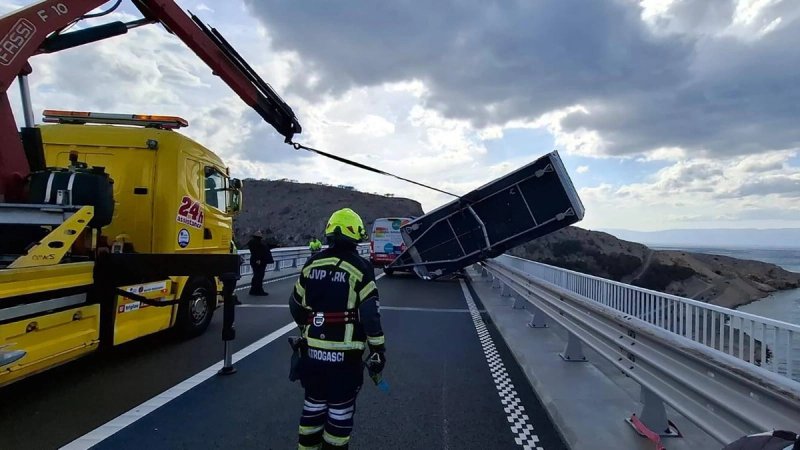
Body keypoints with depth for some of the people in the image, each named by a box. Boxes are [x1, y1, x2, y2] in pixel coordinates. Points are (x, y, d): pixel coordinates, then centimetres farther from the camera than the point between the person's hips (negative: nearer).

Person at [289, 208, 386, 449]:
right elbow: (370, 314, -14)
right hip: (345, 353, -5)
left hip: (313, 349, 5)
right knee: (340, 410, 10)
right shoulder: (359, 267, -12)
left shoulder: (312, 263, 3)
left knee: (314, 404, 20)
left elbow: (296, 305, 11)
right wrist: (377, 350, -4)